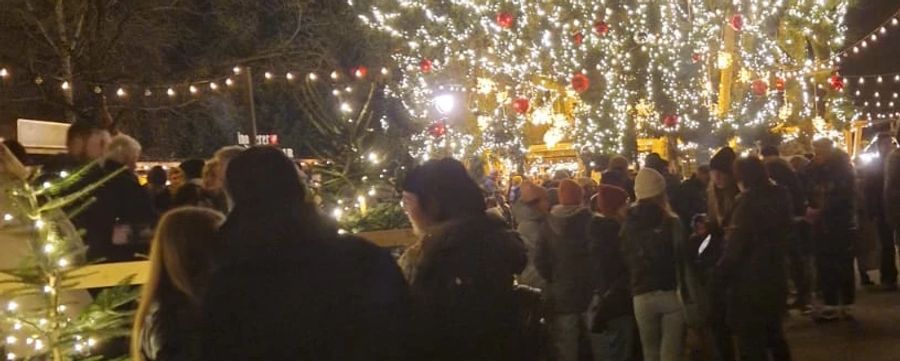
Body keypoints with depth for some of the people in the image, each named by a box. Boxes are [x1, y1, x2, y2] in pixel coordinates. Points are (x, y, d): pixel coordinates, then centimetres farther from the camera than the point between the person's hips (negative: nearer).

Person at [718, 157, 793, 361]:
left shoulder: (748, 201, -18)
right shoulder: (780, 197, 5)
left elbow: (735, 244, -17)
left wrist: (721, 273, -7)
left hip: (750, 282, -8)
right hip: (775, 277, 8)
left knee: (751, 343, 1)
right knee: (774, 334, 22)